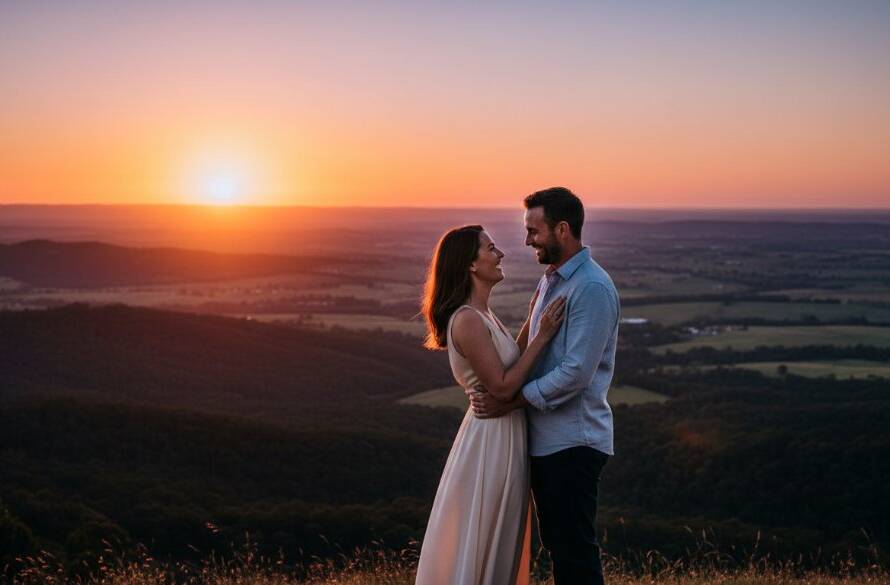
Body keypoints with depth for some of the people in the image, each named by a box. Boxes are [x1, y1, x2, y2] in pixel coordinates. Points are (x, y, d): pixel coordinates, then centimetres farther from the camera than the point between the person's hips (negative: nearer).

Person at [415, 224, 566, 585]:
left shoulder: (482, 315, 8)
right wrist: (542, 337, -19)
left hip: (503, 436, 10)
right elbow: (503, 386, -22)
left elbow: (511, 361, 18)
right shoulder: (468, 321, -22)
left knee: (498, 544, 20)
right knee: (479, 545, 3)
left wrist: (535, 318, 12)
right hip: (492, 438, -10)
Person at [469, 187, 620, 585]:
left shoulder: (592, 288, -17)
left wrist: (510, 402, -15)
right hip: (545, 439, 9)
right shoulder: (551, 280, 14)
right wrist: (499, 387, 4)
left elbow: (575, 373, -22)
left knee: (575, 551, -3)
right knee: (556, 544, 16)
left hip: (572, 441, -9)